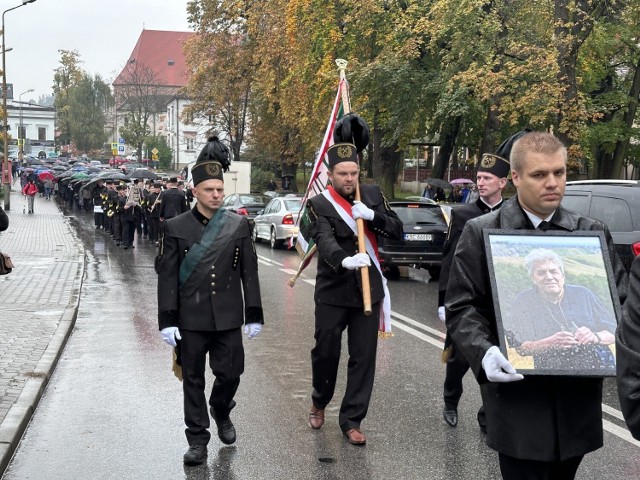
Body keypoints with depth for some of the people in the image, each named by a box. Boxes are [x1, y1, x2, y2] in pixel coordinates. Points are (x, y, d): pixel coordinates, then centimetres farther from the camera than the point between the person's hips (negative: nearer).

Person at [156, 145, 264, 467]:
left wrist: (254, 316, 3)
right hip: (190, 319, -1)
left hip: (228, 318, 1)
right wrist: (167, 320, -7)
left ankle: (221, 411, 37)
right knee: (193, 380, 6)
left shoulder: (239, 225, 2)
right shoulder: (175, 228, -2)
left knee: (230, 373, 5)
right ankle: (197, 440, 19)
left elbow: (249, 273, 4)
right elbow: (167, 277, -2)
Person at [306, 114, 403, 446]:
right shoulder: (320, 204, -9)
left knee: (363, 357, 3)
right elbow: (325, 240, -26)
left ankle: (351, 420, 15)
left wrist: (371, 215, -17)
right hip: (332, 291, -3)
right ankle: (319, 402, 36)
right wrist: (344, 260, -47)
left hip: (368, 290, 3)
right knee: (326, 352, 8)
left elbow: (397, 231, 1)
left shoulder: (372, 196, 4)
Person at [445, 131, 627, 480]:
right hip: (517, 394, -3)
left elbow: (619, 302, 9)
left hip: (577, 397, 3)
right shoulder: (481, 233, 1)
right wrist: (484, 352, -21)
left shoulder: (593, 233, 10)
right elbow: (461, 306, -2)